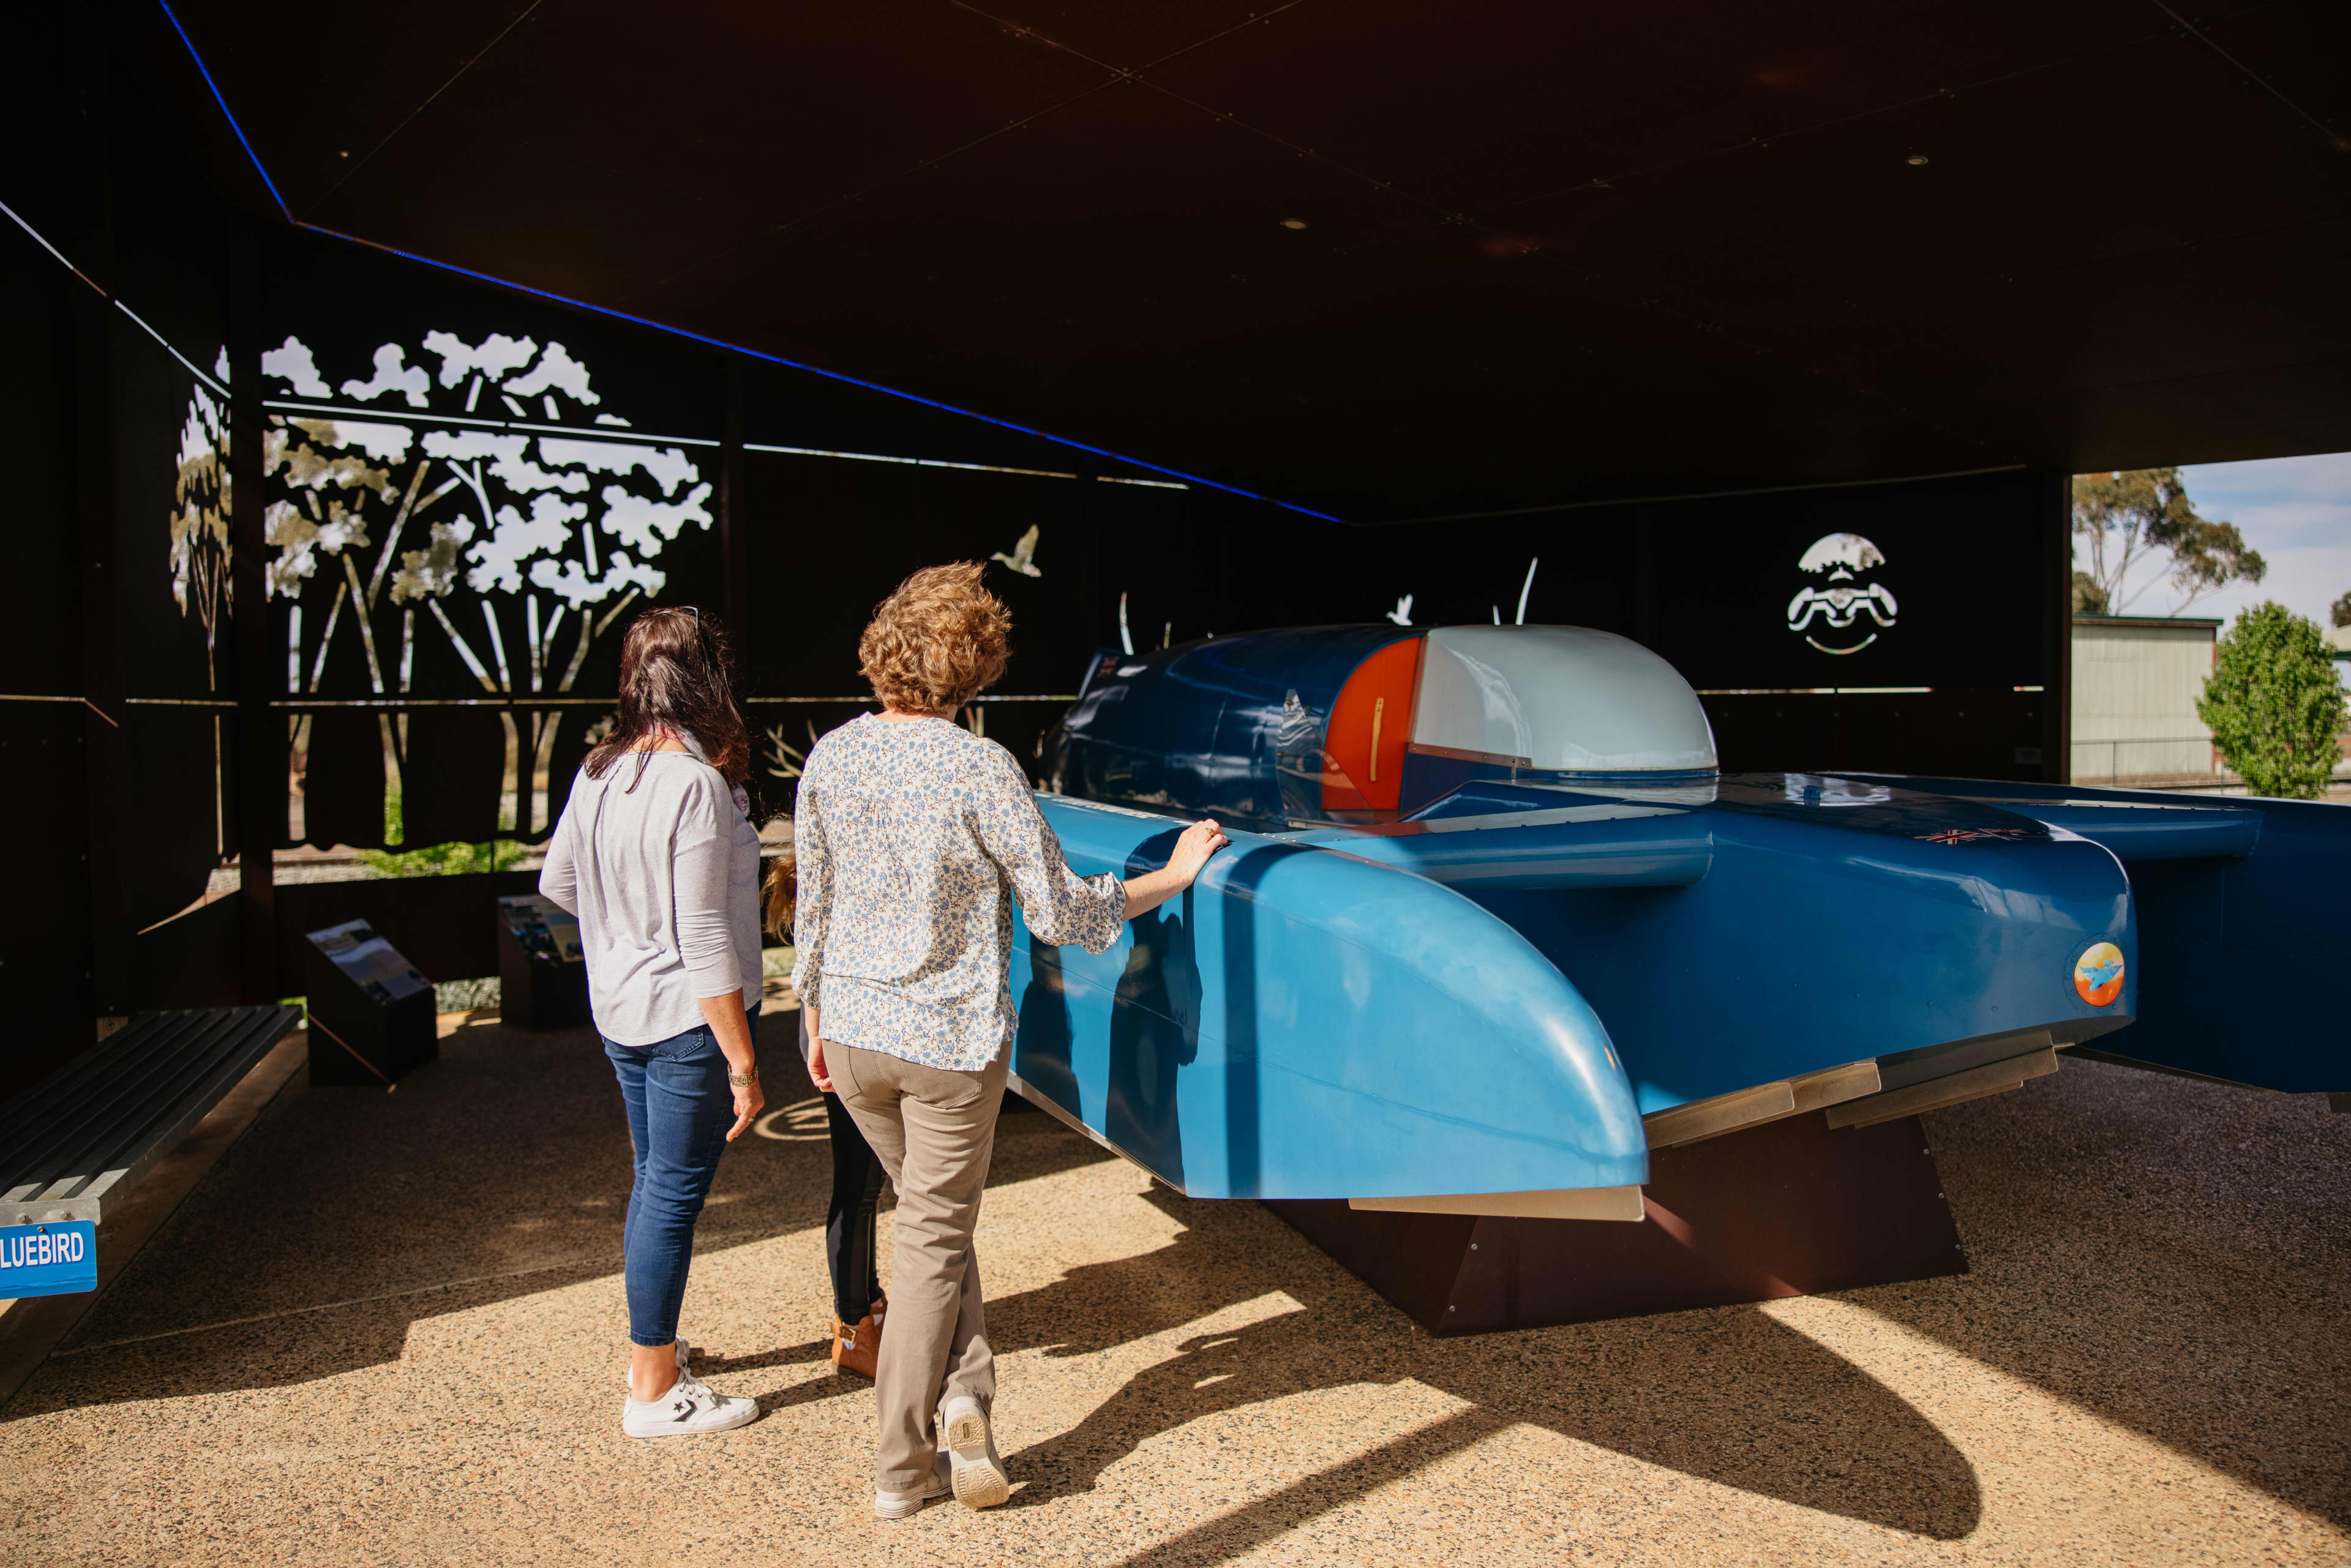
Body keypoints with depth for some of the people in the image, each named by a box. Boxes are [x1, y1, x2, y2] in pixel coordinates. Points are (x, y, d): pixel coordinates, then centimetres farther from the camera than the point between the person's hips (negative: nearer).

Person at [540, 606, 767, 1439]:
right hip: (689, 1018, -8)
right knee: (675, 1192, 3)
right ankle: (654, 1392, 16)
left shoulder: (597, 773, 3)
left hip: (620, 1011, 8)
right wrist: (742, 1062, -18)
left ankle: (652, 1347, 38)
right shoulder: (697, 785, -21)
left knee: (653, 1181, 22)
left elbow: (556, 882, 16)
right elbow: (704, 941, -22)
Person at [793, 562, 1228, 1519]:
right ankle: (901, 1469, 16)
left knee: (928, 1215, 24)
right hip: (950, 1041, -5)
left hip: (853, 1035, 5)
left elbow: (812, 910, 5)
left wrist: (815, 1024, 18)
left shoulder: (830, 758, -2)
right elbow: (1058, 913, -14)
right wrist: (1171, 879, -1)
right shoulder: (979, 768, -18)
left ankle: (961, 1396, 18)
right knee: (934, 1240, 10)